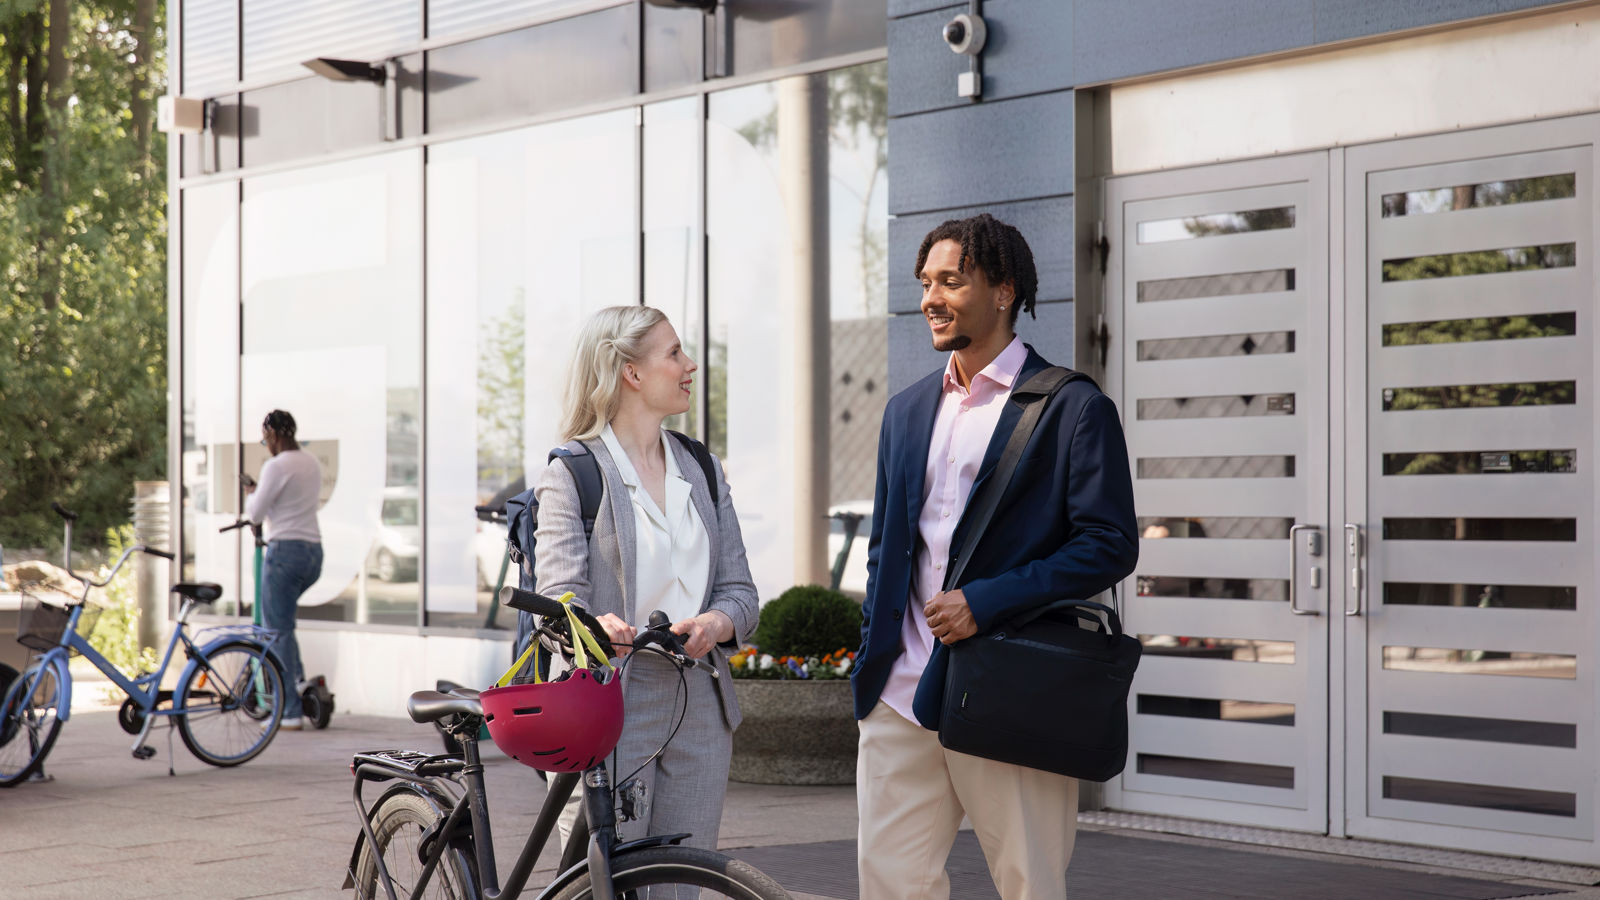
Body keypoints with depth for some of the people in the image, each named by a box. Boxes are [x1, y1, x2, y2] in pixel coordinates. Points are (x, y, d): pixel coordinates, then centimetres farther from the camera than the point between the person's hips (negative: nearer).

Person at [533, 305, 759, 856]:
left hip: (700, 709, 5)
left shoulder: (702, 471, 15)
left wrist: (712, 624, -15)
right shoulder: (571, 473, -1)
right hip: (608, 709, -5)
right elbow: (558, 594, -11)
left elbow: (739, 590, 8)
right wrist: (596, 625, -34)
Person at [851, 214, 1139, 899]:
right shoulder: (907, 410, 18)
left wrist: (986, 601, -16)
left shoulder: (1073, 406, -2)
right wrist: (874, 654, 13)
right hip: (902, 697, 5)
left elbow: (1110, 545, -9)